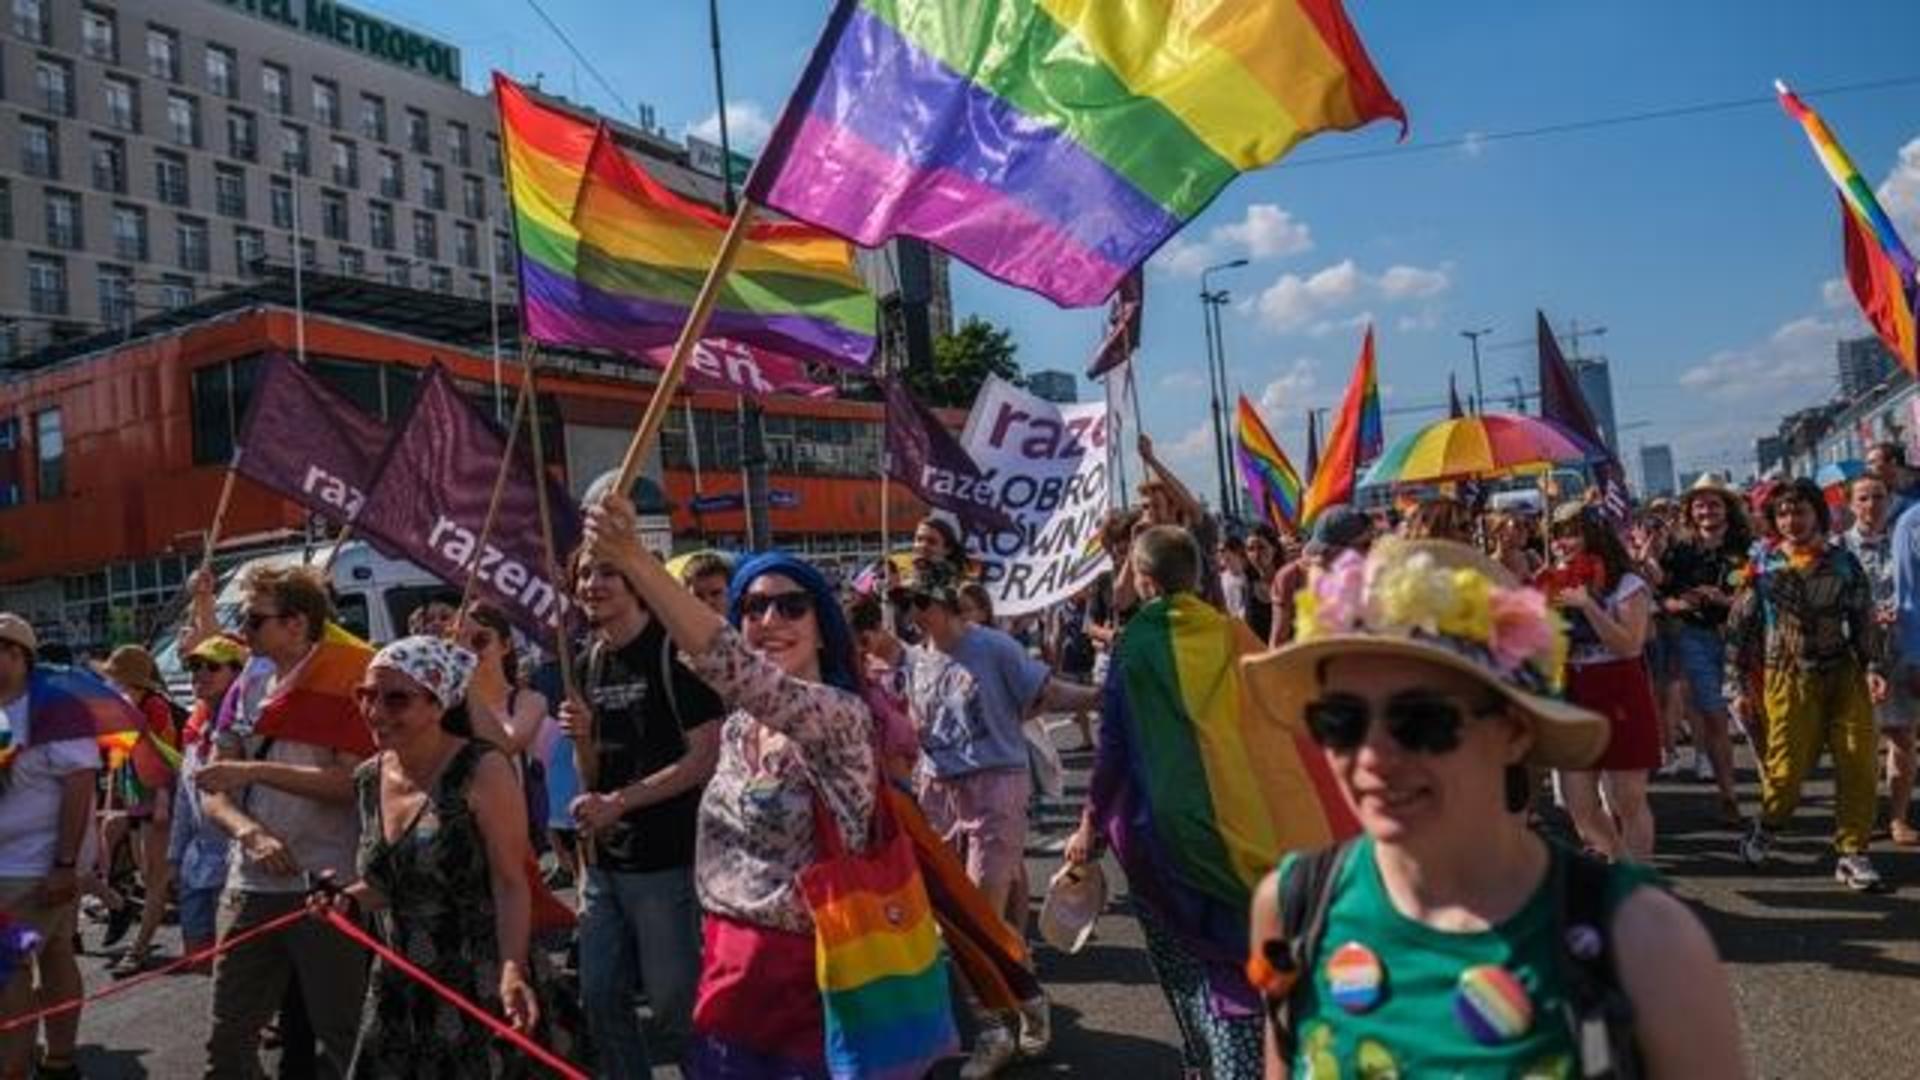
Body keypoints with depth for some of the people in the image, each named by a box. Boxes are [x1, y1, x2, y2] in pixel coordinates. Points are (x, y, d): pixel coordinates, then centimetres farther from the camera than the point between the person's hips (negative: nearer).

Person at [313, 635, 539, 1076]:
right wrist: (349, 901, -1)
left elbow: (510, 883, -18)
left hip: (476, 993, -6)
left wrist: (513, 971, -31)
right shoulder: (368, 778, 6)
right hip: (395, 993, 7)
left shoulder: (482, 770, -16)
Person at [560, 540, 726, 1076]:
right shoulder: (591, 662, 10)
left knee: (675, 1001, 4)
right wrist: (583, 737, -7)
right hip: (605, 861, 7)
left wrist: (618, 802, -17)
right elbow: (594, 777, 15)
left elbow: (705, 756, -17)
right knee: (600, 998, 15)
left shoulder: (674, 650, -11)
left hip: (665, 860, -7)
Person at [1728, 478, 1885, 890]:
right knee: (1787, 768, -2)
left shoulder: (1843, 561, 3)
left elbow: (1865, 619, 6)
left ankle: (1851, 853, 11)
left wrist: (1872, 667, -8)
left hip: (1845, 673, 2)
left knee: (1858, 766, -2)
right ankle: (1765, 828, 26)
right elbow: (1739, 625, 2)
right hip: (1788, 678, -2)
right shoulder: (1763, 564, -2)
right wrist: (1738, 683, -1)